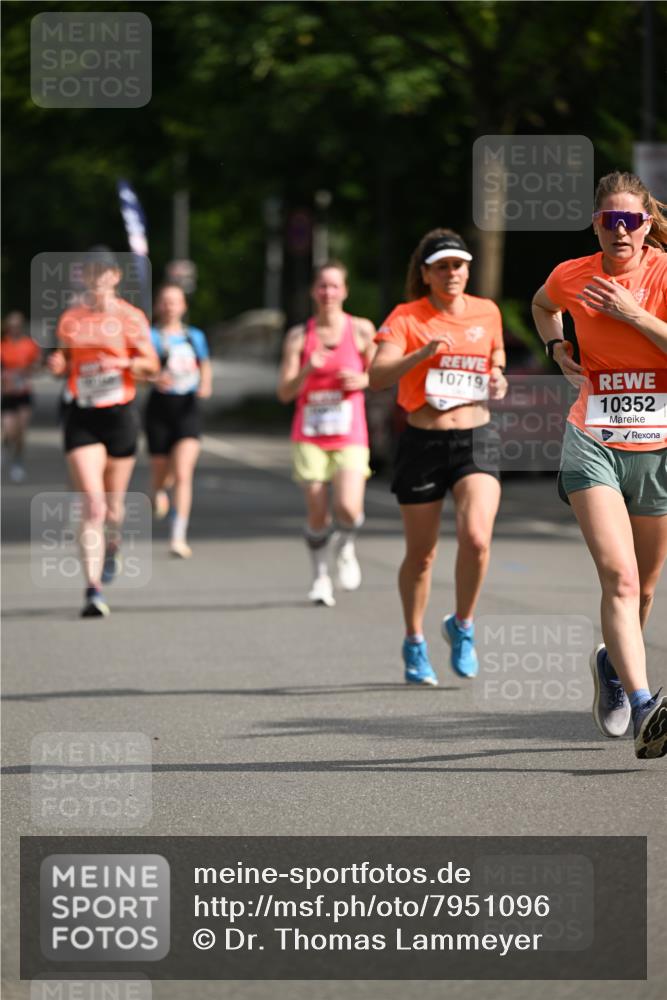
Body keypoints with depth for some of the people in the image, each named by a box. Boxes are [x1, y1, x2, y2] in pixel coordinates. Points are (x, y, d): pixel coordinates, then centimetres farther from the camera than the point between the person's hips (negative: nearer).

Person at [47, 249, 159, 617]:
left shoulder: (130, 317, 0)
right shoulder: (71, 319, 7)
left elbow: (152, 364, 0)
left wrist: (124, 363, -19)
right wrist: (57, 365, -7)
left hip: (119, 415, 0)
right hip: (81, 418, 0)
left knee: (113, 504, 11)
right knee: (91, 505, -12)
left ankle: (112, 548, 47)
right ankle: (93, 590, -16)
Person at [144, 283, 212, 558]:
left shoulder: (195, 337, 8)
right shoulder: (151, 337, -2)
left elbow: (205, 369, 21)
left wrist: (205, 386, 1)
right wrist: (156, 379, -32)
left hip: (188, 409, 1)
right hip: (160, 409, -1)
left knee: (183, 475, -15)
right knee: (162, 475, 11)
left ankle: (179, 538, -16)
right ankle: (159, 492, 51)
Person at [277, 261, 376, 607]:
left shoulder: (361, 330, 1)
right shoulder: (299, 336, 1)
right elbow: (284, 392, -1)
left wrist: (362, 380, -9)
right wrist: (307, 370, -19)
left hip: (350, 437, -1)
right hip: (309, 436, 1)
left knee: (348, 508, -18)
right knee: (317, 515, -1)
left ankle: (344, 547, 15)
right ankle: (321, 576, 20)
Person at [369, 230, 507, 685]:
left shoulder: (487, 312, 7)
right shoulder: (406, 318, -5)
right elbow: (377, 376, -18)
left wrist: (498, 381, 3)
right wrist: (423, 353, -33)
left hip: (476, 441, 1)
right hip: (422, 443, -1)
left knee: (476, 537, -20)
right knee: (421, 553, 7)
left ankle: (463, 626, 4)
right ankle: (415, 643, 29)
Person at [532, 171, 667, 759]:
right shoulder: (572, 277, 2)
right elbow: (542, 305, 27)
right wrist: (557, 348, 10)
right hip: (593, 443, 0)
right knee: (619, 577, -19)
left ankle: (612, 664, 44)